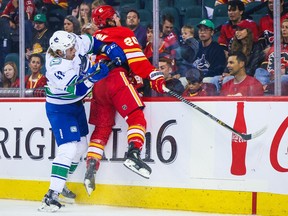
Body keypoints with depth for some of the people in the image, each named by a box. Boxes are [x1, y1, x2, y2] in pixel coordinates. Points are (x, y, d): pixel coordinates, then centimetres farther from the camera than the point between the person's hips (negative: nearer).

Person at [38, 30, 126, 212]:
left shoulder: (74, 44, -15)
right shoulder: (56, 68, -33)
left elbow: (91, 42, 5)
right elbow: (76, 91, -32)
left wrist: (109, 49, -7)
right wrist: (93, 77, -38)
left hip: (76, 104, 9)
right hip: (59, 108, -9)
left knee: (81, 147, 16)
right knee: (68, 149, -20)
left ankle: (60, 184, 30)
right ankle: (52, 195, -21)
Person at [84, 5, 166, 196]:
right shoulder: (123, 34, 7)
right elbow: (136, 59, -6)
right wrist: (155, 77, -11)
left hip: (98, 86, 6)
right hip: (117, 80, -6)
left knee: (102, 128, 12)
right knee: (136, 117, -11)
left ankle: (91, 168, 2)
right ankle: (133, 153, -34)